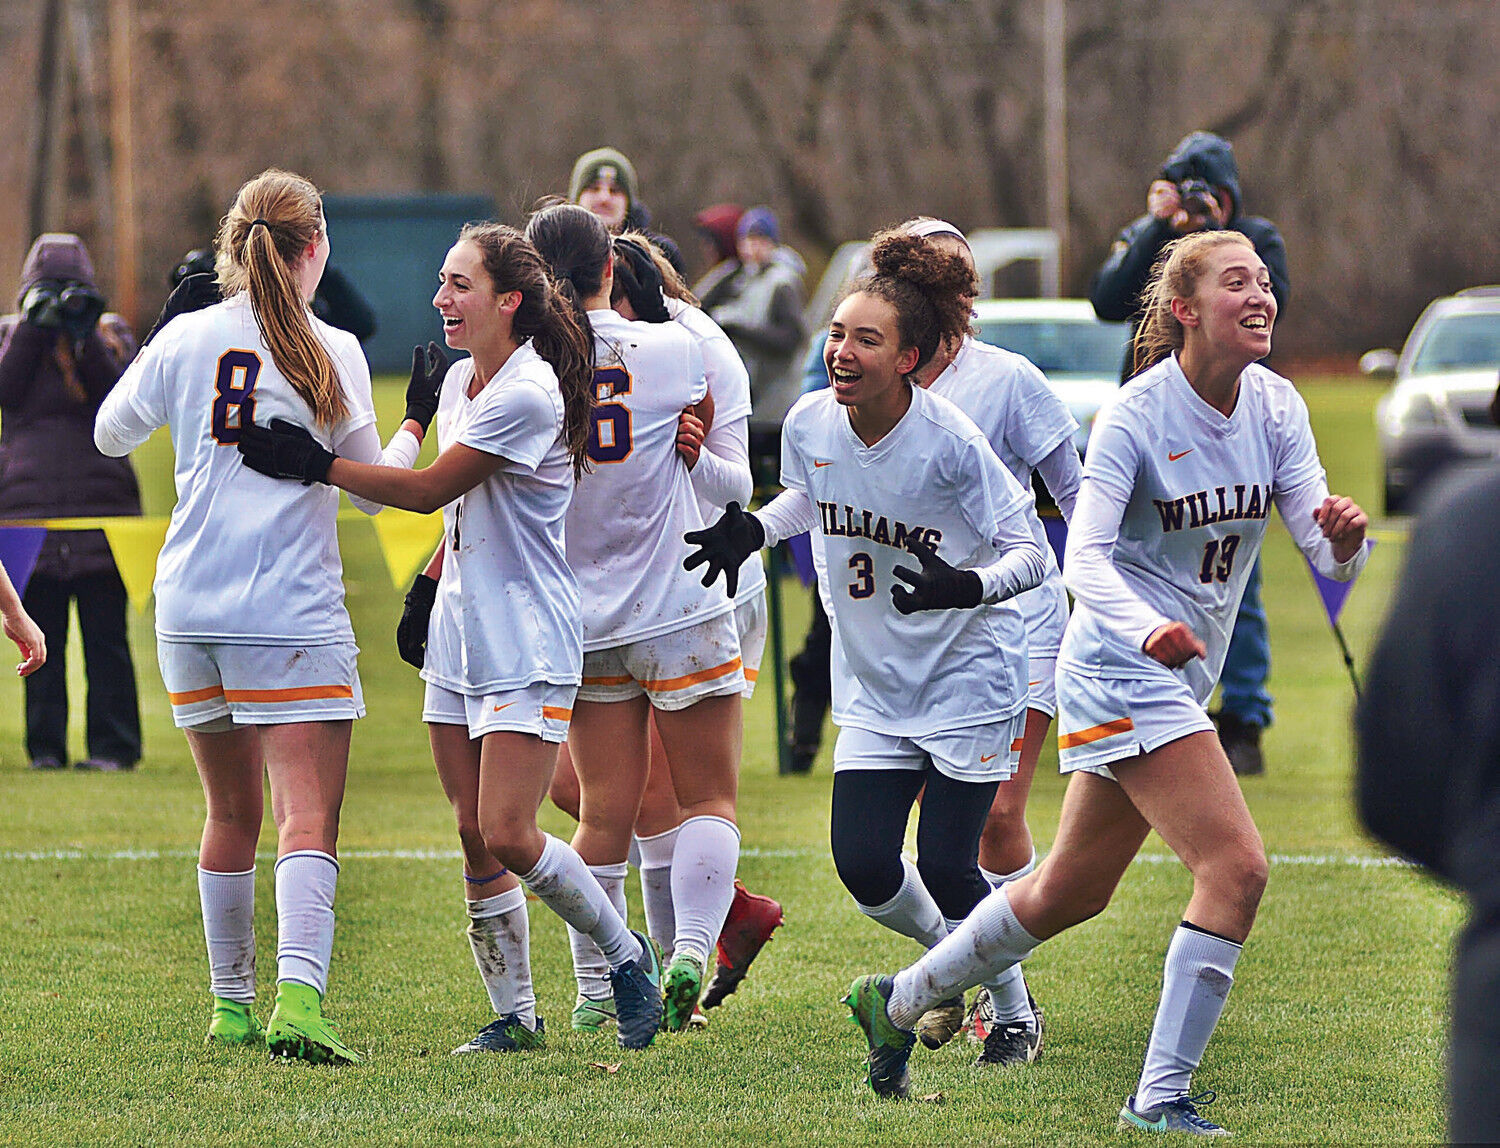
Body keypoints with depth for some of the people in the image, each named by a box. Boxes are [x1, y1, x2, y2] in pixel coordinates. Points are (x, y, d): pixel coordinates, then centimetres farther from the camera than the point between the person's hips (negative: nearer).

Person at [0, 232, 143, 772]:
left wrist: (86, 335, -14)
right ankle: (45, 745, 6)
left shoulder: (110, 332, 10)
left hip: (100, 499, -1)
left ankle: (113, 746, -2)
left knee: (105, 635, -4)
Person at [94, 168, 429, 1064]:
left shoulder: (186, 338, 4)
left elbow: (112, 434, 20)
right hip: (292, 612, -4)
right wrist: (417, 420, 20)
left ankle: (231, 1005, 25)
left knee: (233, 813, 18)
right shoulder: (333, 352, -5)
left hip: (190, 611, 5)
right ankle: (298, 998, -27)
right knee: (309, 819, -9)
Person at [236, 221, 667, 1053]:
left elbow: (429, 490, -16)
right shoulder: (461, 381, 9)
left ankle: (625, 954, 8)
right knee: (475, 838, 4)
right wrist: (425, 589, 18)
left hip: (527, 644, -8)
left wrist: (313, 464, -12)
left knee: (509, 837, -14)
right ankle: (514, 1015, 10)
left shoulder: (527, 396, -19)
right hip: (459, 634, 8)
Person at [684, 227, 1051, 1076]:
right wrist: (752, 534, -1)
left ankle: (1016, 1014, 17)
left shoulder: (951, 444, -24)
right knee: (865, 867, -4)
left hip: (969, 675, -5)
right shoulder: (811, 424, -8)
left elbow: (1031, 554, -18)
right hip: (874, 686, 5)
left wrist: (969, 587, -37)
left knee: (946, 868, -9)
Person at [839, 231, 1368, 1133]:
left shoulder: (1275, 406, 1)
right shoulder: (1137, 414, -16)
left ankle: (898, 1002, 37)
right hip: (1121, 671, -8)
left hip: (1182, 682, 8)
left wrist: (1344, 536, -28)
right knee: (1236, 865, -19)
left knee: (1074, 889, 19)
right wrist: (1146, 628, -43)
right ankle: (1161, 1096, -12)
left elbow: (1326, 553, -3)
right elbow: (1085, 558, -23)